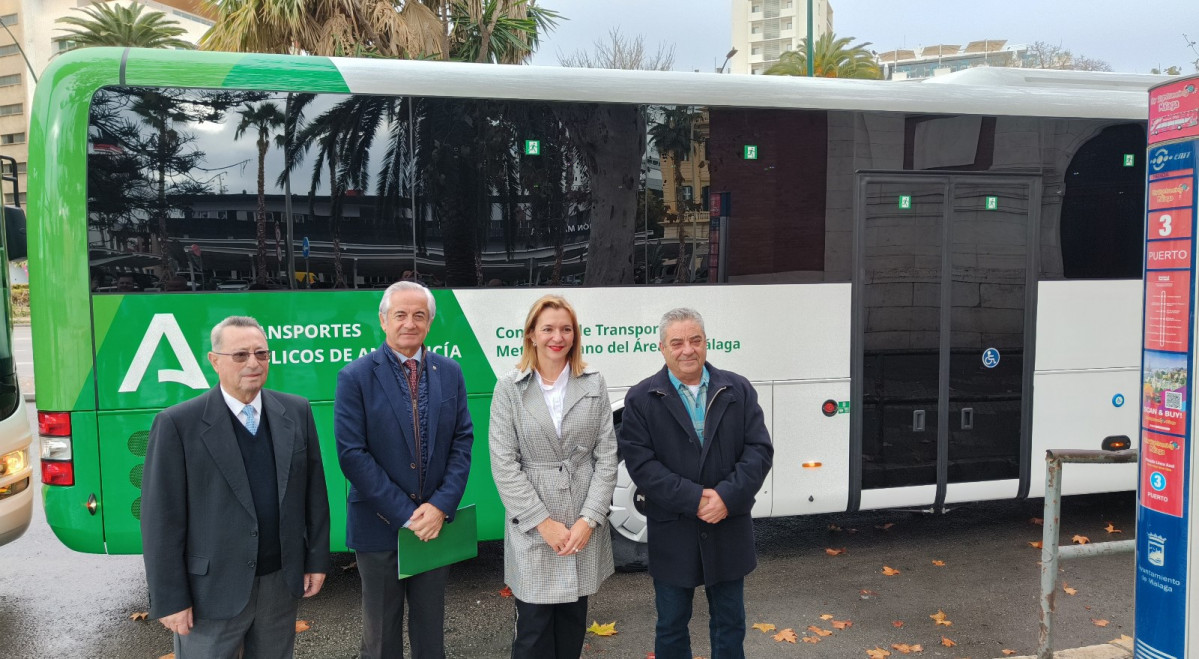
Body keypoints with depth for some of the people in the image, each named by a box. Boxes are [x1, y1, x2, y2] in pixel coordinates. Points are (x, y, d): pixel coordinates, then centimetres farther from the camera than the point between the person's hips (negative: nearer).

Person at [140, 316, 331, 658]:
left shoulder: (296, 412, 1)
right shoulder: (178, 424, -11)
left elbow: (314, 491, 6)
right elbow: (163, 518, -10)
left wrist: (317, 560, 6)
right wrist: (170, 599, -10)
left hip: (281, 583, 4)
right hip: (210, 592, -3)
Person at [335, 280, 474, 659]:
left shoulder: (450, 373, 2)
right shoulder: (355, 377, -9)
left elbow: (462, 441, 1)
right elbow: (352, 453, -13)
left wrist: (442, 506, -12)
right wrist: (405, 514, -16)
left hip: (435, 522, 3)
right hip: (380, 526, -3)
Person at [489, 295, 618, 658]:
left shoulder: (594, 385, 3)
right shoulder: (509, 389, -2)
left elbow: (606, 457, 1)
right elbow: (504, 465, -7)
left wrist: (589, 519, -8)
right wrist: (543, 522, -12)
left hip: (584, 528, 2)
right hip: (532, 532, -2)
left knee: (573, 629, 14)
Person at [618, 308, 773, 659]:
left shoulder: (738, 390, 1)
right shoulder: (641, 399, -5)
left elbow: (759, 449, -4)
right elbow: (641, 464, -12)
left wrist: (727, 496, -18)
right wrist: (694, 499, -20)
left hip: (729, 531, 2)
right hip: (672, 535, -2)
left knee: (730, 624, 16)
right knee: (671, 626, 13)